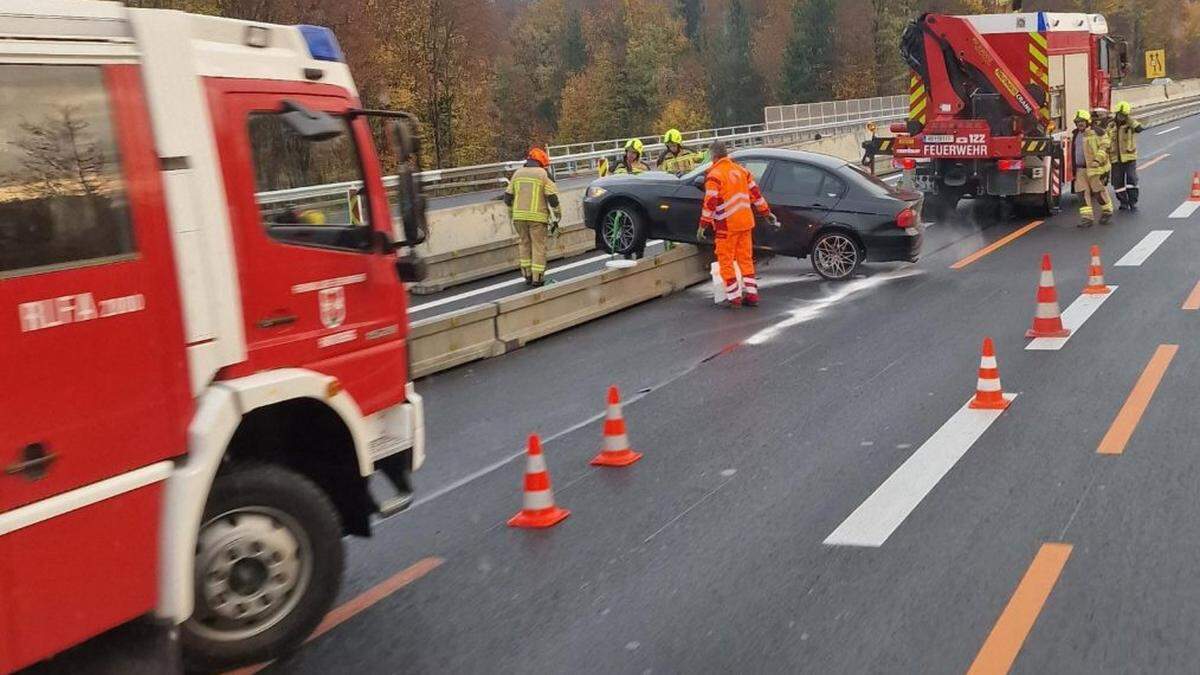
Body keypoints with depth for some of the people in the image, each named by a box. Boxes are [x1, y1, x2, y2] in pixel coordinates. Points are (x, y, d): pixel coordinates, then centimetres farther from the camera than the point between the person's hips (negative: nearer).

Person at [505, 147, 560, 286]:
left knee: (524, 244, 16)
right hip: (537, 216, -4)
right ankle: (537, 278, 2)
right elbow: (552, 197, -7)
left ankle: (527, 275, 14)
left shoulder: (517, 173, 10)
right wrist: (555, 216, 2)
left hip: (519, 216, 4)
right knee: (538, 246, 3)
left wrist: (512, 214, 22)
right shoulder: (543, 174, -3)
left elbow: (508, 196, 12)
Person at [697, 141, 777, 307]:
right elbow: (755, 193, 14)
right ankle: (752, 295, 14)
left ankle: (734, 298, 2)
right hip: (746, 222, 7)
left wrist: (702, 226, -12)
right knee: (746, 259, 14)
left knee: (726, 262, 2)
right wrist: (767, 213, 23)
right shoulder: (741, 170, 9)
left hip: (727, 225, -7)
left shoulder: (714, 175, -12)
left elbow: (710, 203, -17)